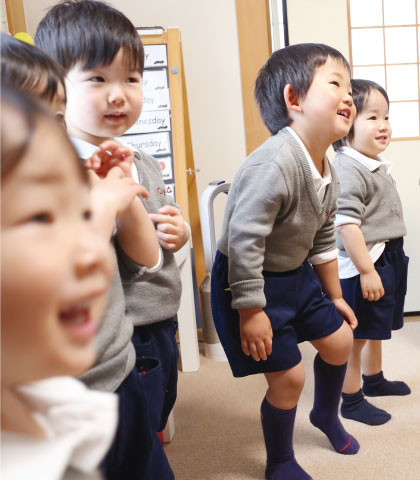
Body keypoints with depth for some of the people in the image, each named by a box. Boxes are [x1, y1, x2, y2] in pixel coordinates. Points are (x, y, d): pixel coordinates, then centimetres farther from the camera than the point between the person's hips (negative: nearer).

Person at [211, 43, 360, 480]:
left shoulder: (327, 172, 1)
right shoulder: (274, 164, -30)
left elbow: (322, 239, 13)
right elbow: (243, 240, -30)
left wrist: (334, 296, 19)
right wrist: (251, 312, -24)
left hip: (295, 275, 9)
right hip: (248, 281, -9)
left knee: (338, 339, 18)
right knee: (287, 376, -1)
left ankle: (326, 415, 49)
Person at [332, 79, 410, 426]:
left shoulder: (377, 165, 10)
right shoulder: (348, 170, -21)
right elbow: (347, 224, -26)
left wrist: (387, 263, 21)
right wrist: (366, 271, -25)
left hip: (386, 260, 10)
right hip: (363, 265, -10)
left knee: (376, 329, 24)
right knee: (356, 336, 3)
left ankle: (374, 380, 43)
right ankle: (352, 401, 18)